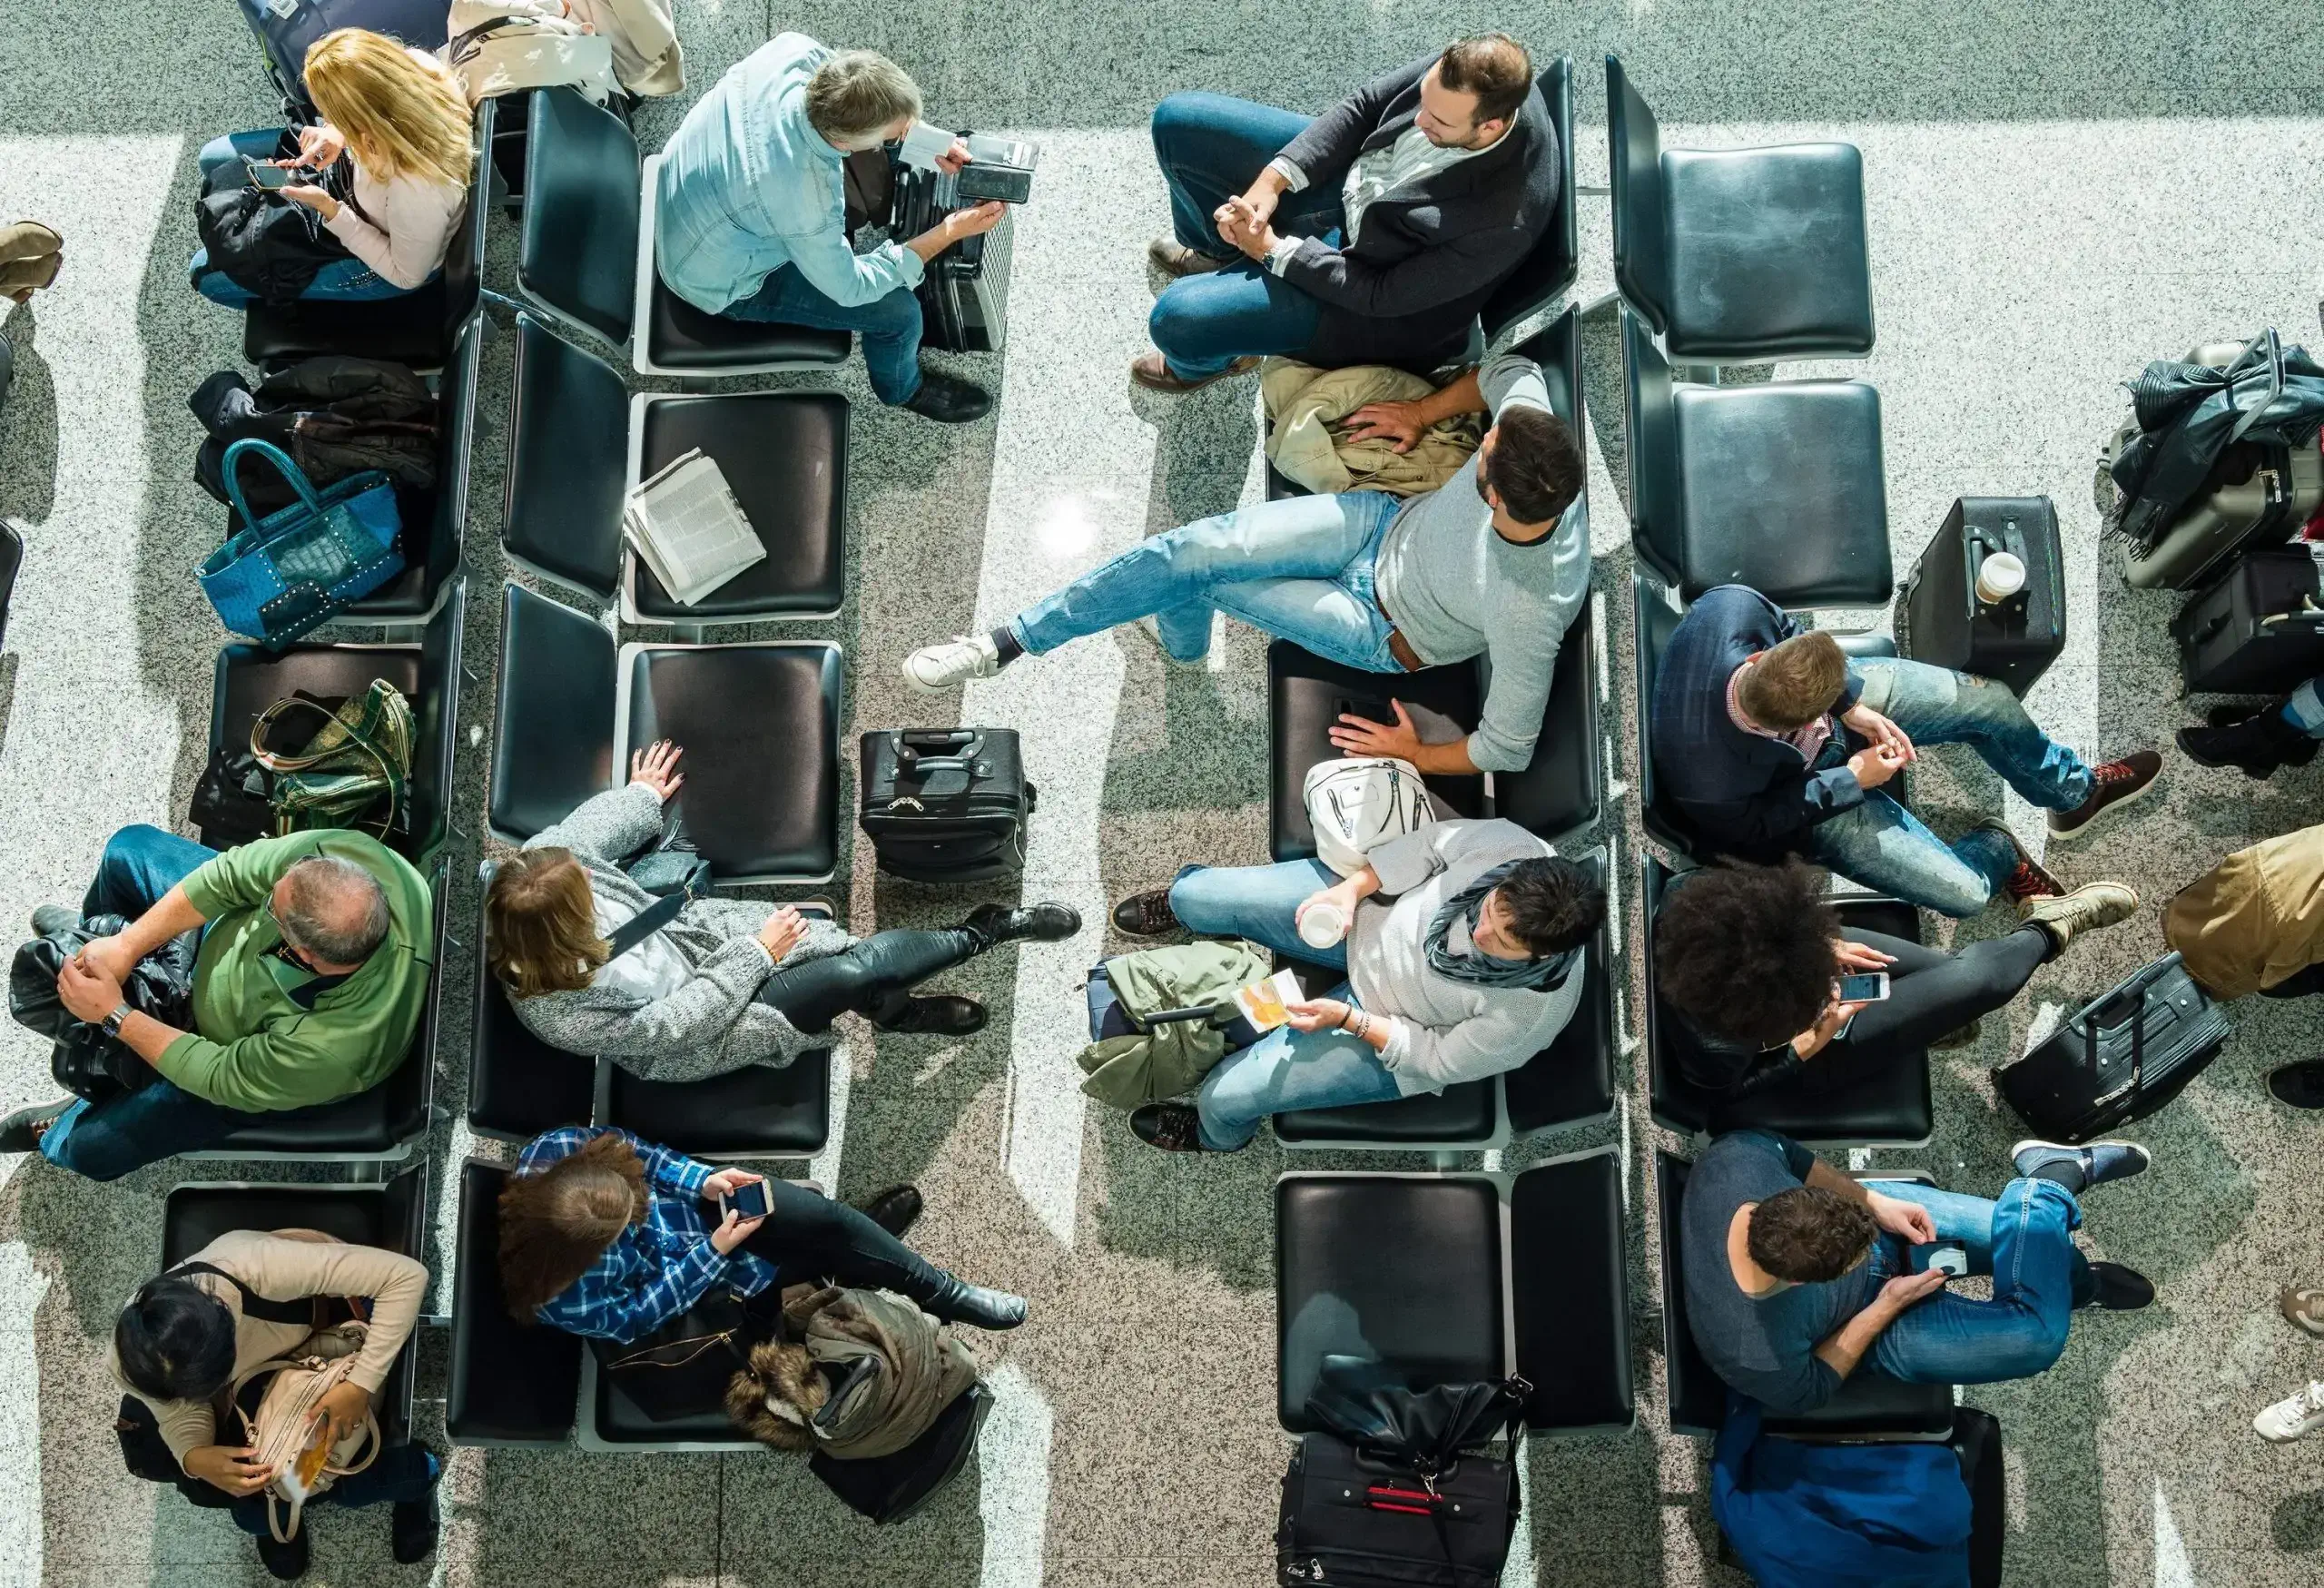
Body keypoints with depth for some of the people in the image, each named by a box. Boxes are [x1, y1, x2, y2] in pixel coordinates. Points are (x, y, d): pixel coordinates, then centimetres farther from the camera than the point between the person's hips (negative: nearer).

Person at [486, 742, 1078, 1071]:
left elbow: (592, 827, 3)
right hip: (700, 1025, -6)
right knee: (858, 974, -16)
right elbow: (683, 1022, -24)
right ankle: (983, 933, 6)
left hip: (694, 930, 6)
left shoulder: (541, 866, -20)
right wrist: (757, 952, -17)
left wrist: (641, 795, 20)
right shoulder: (564, 1014, -34)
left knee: (857, 951, -9)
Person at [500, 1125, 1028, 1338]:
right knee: (833, 1252, -3)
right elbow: (635, 1315, -20)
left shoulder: (553, 1151, -28)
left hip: (691, 1202, 4)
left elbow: (632, 1151, -10)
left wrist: (703, 1179, -21)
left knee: (829, 1218, -9)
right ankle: (943, 1297, 19)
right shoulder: (563, 1300, -35)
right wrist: (714, 1251, -22)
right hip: (693, 1265, -3)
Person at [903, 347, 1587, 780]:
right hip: (1386, 521, 5)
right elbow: (1511, 368, -1)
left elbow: (1509, 749, -26)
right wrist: (1423, 412, -7)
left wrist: (1416, 756, -13)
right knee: (1187, 551, -10)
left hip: (1387, 634, -5)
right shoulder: (1527, 414, -28)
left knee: (1200, 582, -8)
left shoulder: (1529, 613, -40)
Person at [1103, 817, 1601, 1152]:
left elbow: (1439, 1060, -20)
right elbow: (1432, 842, -10)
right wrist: (1352, 889, -21)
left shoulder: (1534, 1012, -36)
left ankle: (1214, 1137, 39)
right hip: (1369, 917, 3)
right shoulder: (1511, 847, -31)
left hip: (1392, 1031, -3)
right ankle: (1185, 903, 45)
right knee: (1203, 895, 0)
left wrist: (1348, 1019, -24)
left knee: (1226, 1095, -5)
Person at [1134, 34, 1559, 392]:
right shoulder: (1461, 72, -23)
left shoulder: (1502, 221, -39)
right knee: (1177, 120, 1)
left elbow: (1382, 294, -26)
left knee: (1177, 317, -20)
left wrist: (1272, 248, -20)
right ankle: (1217, 253, 34)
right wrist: (1271, 181, -18)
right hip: (1346, 180, 6)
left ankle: (1206, 359, 23)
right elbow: (1364, 106, -7)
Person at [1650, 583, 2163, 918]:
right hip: (1803, 788, -4)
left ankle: (2074, 791, 42)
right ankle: (1998, 848, 31)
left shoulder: (1729, 607, -39)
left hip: (1844, 702, 4)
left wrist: (1852, 704, -16)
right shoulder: (1713, 790, -45)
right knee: (1963, 893, -8)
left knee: (1989, 700, 8)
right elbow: (1760, 823, -19)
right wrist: (1852, 780, -16)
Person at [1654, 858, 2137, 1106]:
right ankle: (2047, 931, 31)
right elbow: (1731, 1087, -20)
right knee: (1979, 977, 1)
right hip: (1812, 1055, -5)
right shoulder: (1712, 1046, -44)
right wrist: (1811, 1043, -22)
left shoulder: (1690, 895, -35)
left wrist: (1819, 944, -15)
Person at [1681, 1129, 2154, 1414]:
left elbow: (1792, 1157, -11)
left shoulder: (1734, 1157, -37)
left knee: (2025, 1233, 7)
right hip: (1865, 1327, -4)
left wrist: (1874, 1202, -18)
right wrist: (1888, 1306, -22)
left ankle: (2076, 1279, 41)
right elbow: (1809, 1389, -19)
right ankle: (2050, 1178, 12)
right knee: (2038, 1336, -12)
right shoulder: (1758, 1358, -44)